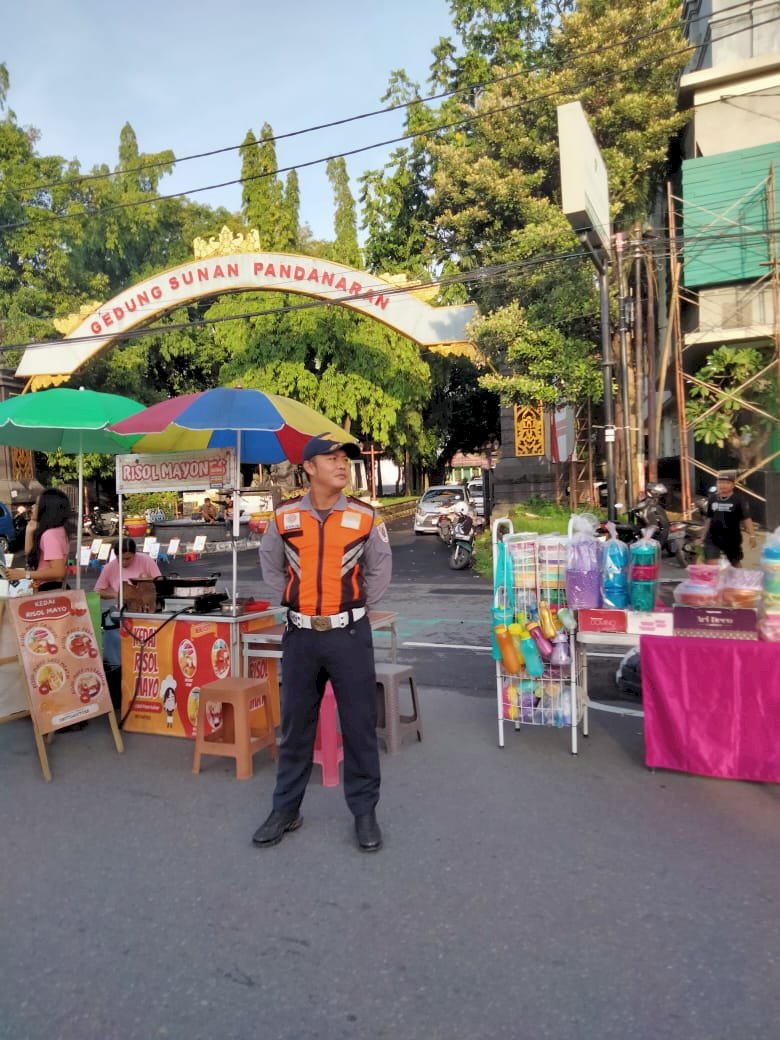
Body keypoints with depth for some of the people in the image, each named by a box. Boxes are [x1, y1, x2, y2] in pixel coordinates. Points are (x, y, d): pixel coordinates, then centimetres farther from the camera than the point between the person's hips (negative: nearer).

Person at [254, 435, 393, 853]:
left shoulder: (365, 517, -2)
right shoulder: (284, 517, 1)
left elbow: (380, 569, 10)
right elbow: (270, 564, 17)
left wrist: (356, 607, 6)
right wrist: (291, 600, 9)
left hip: (350, 634, -1)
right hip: (300, 635, 2)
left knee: (359, 725, 6)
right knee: (295, 725, 12)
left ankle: (364, 811, 21)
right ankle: (286, 809, 28)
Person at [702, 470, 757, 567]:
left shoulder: (739, 498, -8)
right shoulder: (712, 498, 4)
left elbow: (746, 518, -10)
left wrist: (752, 535, -16)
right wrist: (703, 535, 14)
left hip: (732, 537, -2)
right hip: (713, 537, 2)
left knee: (735, 563, 16)